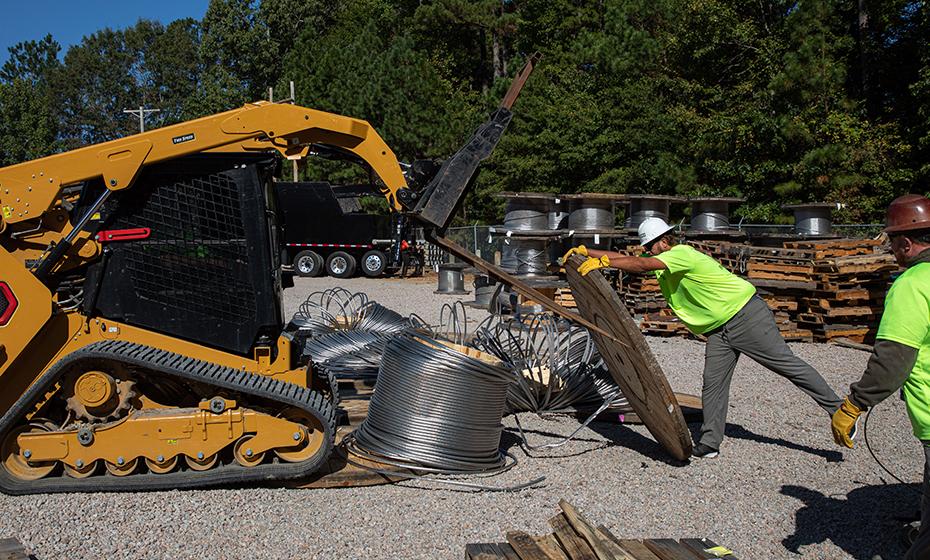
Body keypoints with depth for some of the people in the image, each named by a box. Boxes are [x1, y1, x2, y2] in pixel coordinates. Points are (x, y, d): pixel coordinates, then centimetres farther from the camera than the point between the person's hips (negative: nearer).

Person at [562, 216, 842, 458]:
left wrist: (601, 263, -36)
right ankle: (710, 444, 4)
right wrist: (586, 251, -1)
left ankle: (837, 409, 7)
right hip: (719, 330, 9)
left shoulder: (682, 253, -20)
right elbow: (627, 258, 6)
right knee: (713, 383, 1)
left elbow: (643, 265, -35)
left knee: (787, 363, -3)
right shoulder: (662, 261, 9)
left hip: (746, 315, -9)